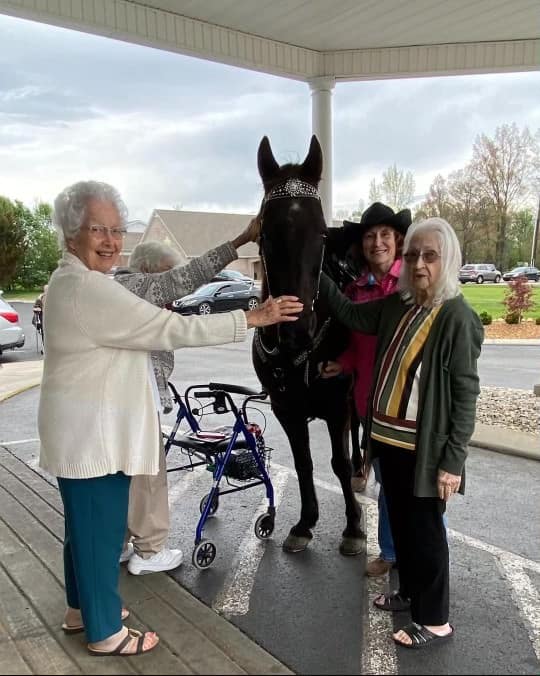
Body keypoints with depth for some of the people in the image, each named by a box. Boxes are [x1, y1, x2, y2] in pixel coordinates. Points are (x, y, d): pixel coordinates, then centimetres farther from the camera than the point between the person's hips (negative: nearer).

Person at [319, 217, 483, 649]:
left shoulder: (457, 317, -16)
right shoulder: (397, 305, 3)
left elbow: (466, 394, -16)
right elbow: (351, 314, 15)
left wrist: (453, 460, -17)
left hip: (425, 448, -7)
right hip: (389, 438, 7)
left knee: (425, 529, 7)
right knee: (400, 522, 21)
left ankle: (435, 620, 26)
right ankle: (410, 593, 42)